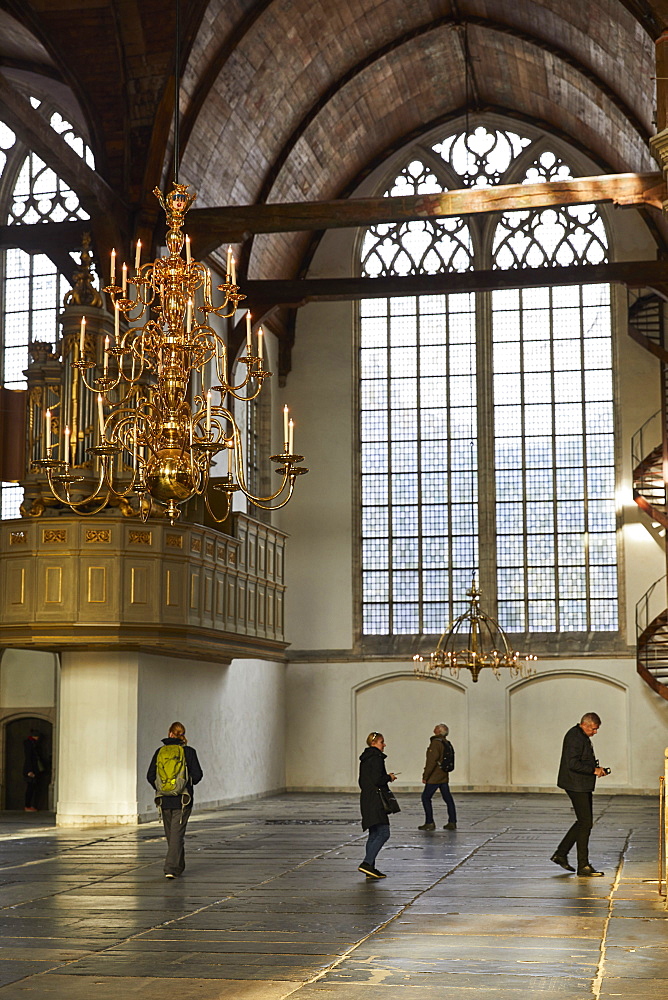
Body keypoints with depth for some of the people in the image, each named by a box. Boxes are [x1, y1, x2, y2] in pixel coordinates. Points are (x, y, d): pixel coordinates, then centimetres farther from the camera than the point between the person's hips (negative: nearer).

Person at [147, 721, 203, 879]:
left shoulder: (160, 752, 1)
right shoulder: (189, 752, -5)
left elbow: (150, 776, 2)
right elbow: (197, 775, -6)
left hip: (165, 800, 3)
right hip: (183, 800, -3)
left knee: (170, 834, 16)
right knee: (177, 834, -2)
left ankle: (178, 867, 28)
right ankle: (171, 868, -13)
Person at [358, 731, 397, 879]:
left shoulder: (365, 758, 17)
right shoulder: (376, 758, -13)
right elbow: (378, 780, -21)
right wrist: (389, 777, -3)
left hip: (366, 799, 10)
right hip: (375, 801, -10)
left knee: (374, 834, 13)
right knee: (383, 833, -12)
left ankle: (370, 868, 12)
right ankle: (367, 863, -21)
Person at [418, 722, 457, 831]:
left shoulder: (436, 743, -16)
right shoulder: (447, 743, 11)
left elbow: (431, 761, -20)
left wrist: (425, 776, -14)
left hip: (434, 777, -8)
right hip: (444, 777, 8)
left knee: (426, 797, 1)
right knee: (448, 798, 9)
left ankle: (429, 822, -1)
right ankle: (452, 822, 11)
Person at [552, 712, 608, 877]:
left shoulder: (582, 736, 16)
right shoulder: (575, 737, -17)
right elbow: (573, 763, -25)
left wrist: (596, 768, 10)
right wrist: (593, 770, -19)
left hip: (582, 786, 11)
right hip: (576, 786, -11)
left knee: (584, 822, 15)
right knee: (585, 823, -8)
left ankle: (561, 854, 22)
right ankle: (583, 866, -4)